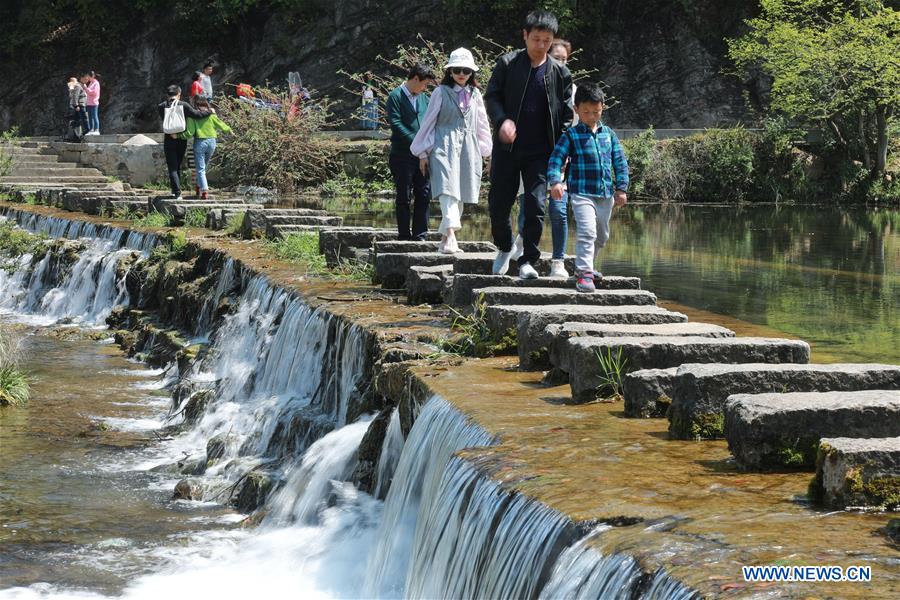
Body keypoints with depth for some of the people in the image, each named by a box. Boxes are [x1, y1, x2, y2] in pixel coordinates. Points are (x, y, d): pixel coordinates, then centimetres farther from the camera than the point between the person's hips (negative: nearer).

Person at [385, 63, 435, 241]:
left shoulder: (424, 98, 16)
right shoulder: (396, 96, -5)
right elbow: (395, 123, -14)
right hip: (403, 154, -6)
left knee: (424, 194, 2)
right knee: (403, 197, 2)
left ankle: (420, 235, 7)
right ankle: (404, 236, 7)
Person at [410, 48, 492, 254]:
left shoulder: (475, 94, 14)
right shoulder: (441, 92, 2)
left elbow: (482, 124, 21)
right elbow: (428, 122, 5)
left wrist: (487, 151, 19)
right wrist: (423, 153, 3)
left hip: (468, 148, 5)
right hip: (445, 146, -5)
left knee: (460, 196, 5)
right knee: (448, 191, -20)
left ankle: (445, 239, 14)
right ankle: (451, 235, -34)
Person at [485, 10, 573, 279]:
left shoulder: (560, 72, 3)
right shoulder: (507, 64, 0)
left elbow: (566, 114, 7)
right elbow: (492, 96, 1)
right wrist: (502, 120, -19)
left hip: (541, 152, 0)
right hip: (508, 147, 0)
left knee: (535, 206, -8)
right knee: (498, 203, 5)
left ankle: (528, 260, 2)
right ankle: (504, 248, 31)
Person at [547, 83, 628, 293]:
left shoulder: (608, 134, 8)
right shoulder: (571, 135, -3)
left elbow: (620, 161, 11)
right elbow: (556, 159, -9)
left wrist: (621, 188, 4)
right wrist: (555, 181, -26)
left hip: (606, 194, 6)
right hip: (582, 194, -6)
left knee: (601, 236, 18)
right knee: (587, 232, -21)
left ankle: (584, 265, 37)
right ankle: (584, 273, -20)